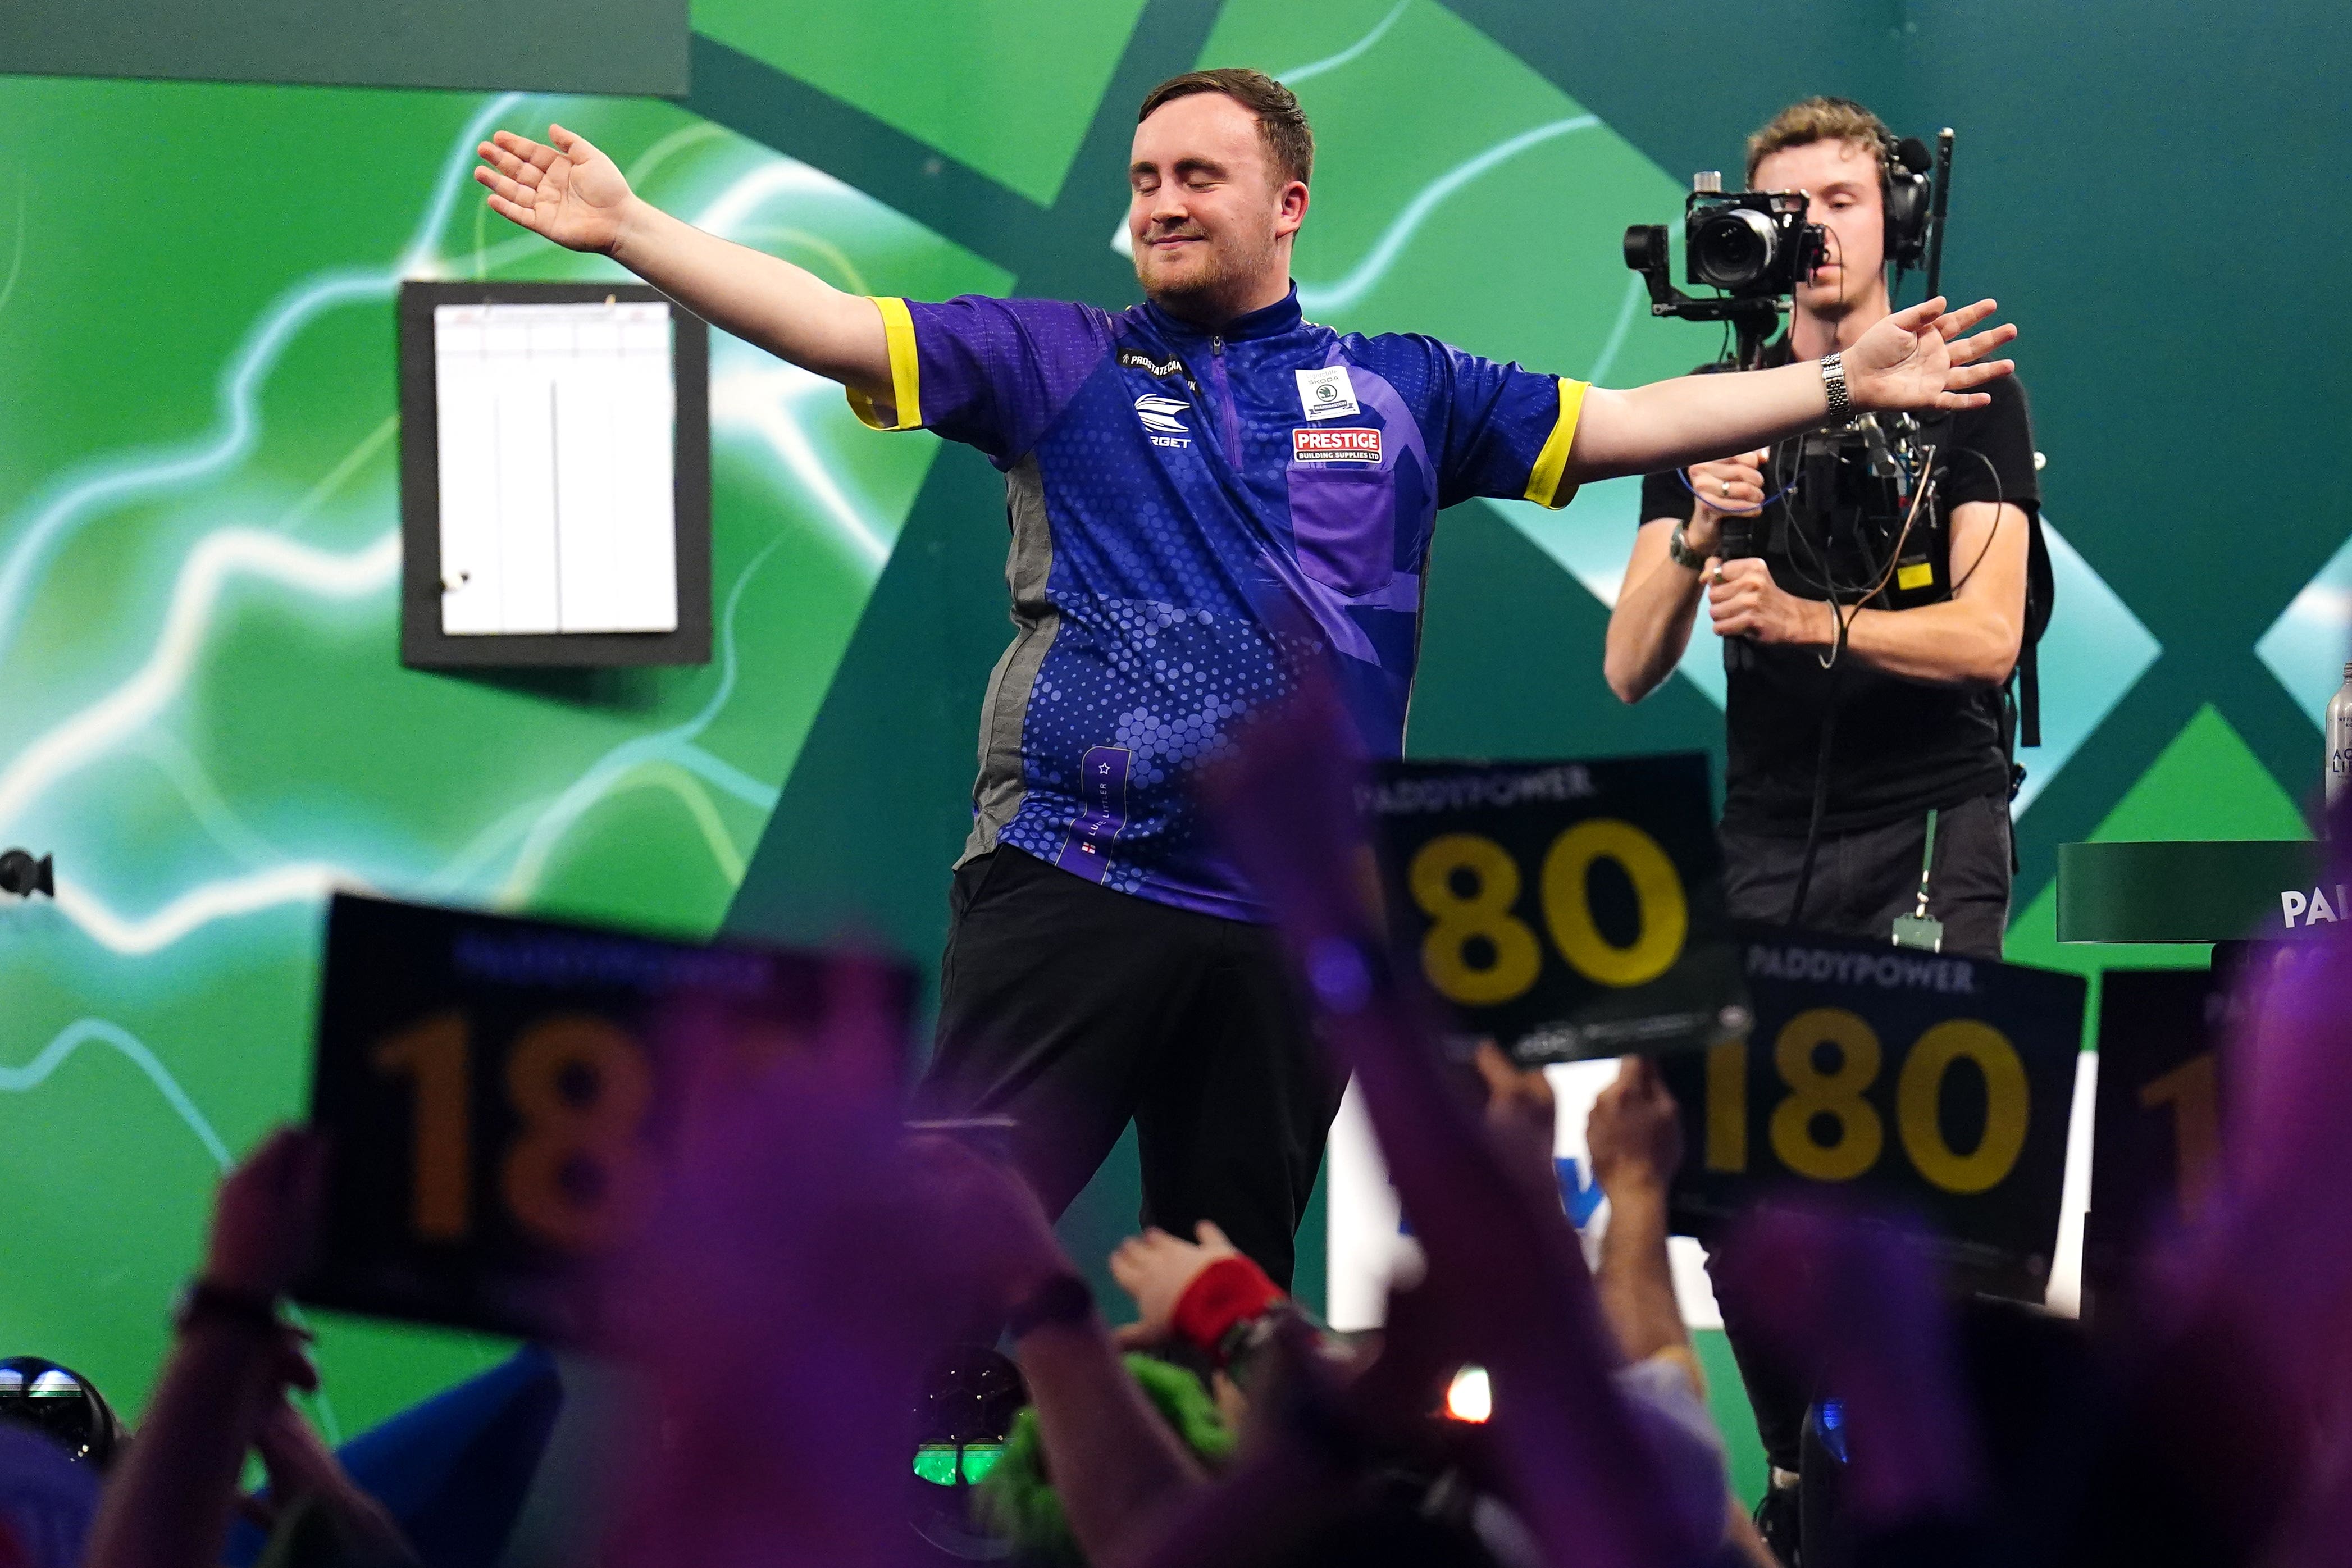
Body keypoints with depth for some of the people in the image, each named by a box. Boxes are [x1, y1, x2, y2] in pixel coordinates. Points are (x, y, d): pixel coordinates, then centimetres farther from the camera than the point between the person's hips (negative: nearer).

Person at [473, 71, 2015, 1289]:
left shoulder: (1404, 391, 13)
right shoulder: (1059, 362, 7)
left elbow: (1626, 423, 15)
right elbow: (838, 328, 0)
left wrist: (1843, 383, 8)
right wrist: (628, 226, -9)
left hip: (1293, 916, 3)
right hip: (1070, 885, -3)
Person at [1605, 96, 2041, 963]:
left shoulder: (1972, 395, 2)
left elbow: (1988, 638, -10)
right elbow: (1628, 672, 1)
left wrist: (1804, 620, -24)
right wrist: (1698, 537, -18)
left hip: (1933, 814, -2)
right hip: (1767, 831, 2)